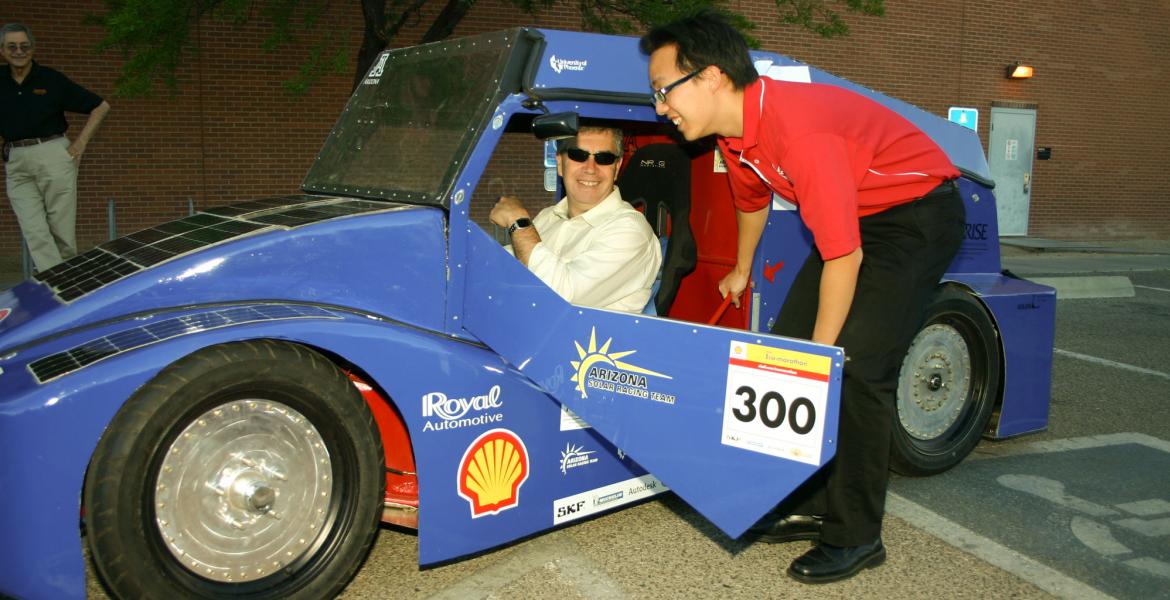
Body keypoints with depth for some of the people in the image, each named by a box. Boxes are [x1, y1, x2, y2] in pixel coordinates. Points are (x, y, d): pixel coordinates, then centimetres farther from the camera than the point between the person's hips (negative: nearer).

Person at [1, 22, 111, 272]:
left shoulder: (52, 80, -1)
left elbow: (101, 106, 3)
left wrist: (81, 142, -3)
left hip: (53, 155, -3)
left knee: (62, 230, 1)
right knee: (35, 233, -6)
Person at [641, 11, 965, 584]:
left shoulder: (799, 132, -34)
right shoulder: (737, 133, -5)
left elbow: (843, 257, -30)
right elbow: (752, 200, 17)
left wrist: (821, 355, -19)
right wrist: (741, 270, 32)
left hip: (918, 214, -9)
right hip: (856, 214, 9)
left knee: (855, 368, -17)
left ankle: (855, 536, -1)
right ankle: (810, 504, 16)